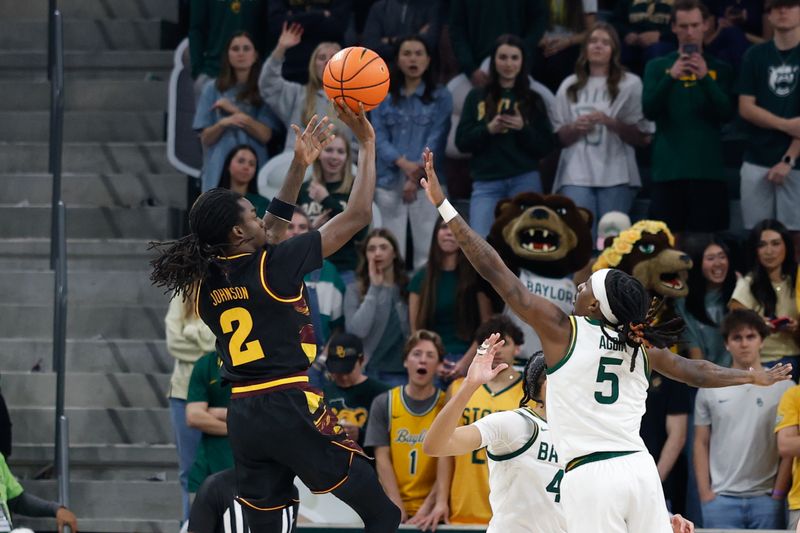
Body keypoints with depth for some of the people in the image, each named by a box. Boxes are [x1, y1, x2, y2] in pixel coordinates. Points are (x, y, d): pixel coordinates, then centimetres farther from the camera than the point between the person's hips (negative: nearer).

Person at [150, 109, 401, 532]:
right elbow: (357, 216, -4)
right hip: (292, 410, -7)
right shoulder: (272, 267, -9)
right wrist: (366, 144, 6)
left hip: (243, 417, 7)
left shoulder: (208, 283, 10)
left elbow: (268, 237, 28)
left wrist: (299, 168, 30)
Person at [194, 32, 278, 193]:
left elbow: (265, 135, 0)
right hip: (219, 169, 0)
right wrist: (222, 124, -14)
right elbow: (205, 138, 7)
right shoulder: (213, 89, 10)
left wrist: (235, 111, -8)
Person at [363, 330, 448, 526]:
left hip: (432, 512, -1)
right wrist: (398, 509, -8)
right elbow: (382, 459, 2)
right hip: (391, 510, 1)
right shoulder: (383, 404, 6)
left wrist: (428, 506, -11)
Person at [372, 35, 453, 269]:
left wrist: (416, 175, -13)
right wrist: (403, 163, -15)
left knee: (426, 250, -7)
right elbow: (378, 136, 2)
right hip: (390, 180, 2)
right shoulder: (383, 98, 12)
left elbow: (436, 139, -2)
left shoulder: (440, 98, 7)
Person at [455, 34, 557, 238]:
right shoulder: (477, 98, 11)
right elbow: (462, 141, 4)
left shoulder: (532, 100, 10)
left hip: (525, 182, 0)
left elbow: (546, 146, 5)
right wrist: (488, 129, -11)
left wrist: (523, 128, -11)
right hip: (486, 183, 0)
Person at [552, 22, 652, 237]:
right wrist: (575, 128, -6)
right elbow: (558, 137, 15)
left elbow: (642, 138, 1)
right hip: (576, 177, 2)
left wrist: (611, 123, -13)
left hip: (616, 177, -2)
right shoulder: (569, 86, 17)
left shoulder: (630, 84, 8)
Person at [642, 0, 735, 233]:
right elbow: (649, 111, -2)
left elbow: (727, 114, -2)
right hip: (668, 170, 0)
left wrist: (705, 78, -17)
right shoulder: (657, 67, 11)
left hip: (708, 170, 0)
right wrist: (671, 77, -18)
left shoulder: (720, 69, 10)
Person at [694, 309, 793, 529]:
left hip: (766, 497, -1)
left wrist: (780, 490, -5)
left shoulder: (783, 388, 3)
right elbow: (701, 444, 10)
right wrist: (705, 493, 1)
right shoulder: (710, 389, 9)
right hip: (721, 498, 1)